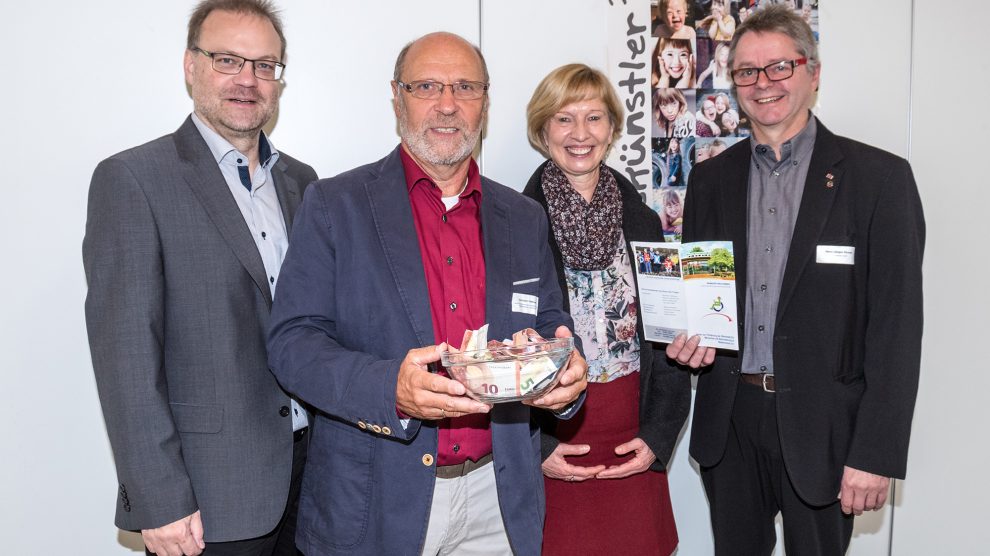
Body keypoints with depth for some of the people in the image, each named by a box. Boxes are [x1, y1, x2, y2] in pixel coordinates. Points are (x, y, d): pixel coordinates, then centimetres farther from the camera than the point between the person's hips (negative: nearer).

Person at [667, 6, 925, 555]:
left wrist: (875, 453, -13)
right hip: (729, 421, 4)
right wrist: (686, 335, -7)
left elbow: (896, 325, -9)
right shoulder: (710, 179, 7)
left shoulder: (879, 176, -6)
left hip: (821, 426, -3)